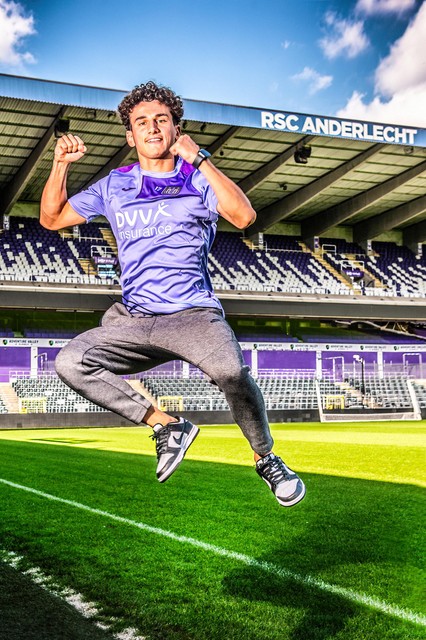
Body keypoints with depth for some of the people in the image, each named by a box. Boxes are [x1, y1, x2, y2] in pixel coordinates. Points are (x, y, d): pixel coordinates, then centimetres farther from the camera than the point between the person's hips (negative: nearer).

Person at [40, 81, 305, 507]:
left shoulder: (199, 180, 6)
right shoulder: (114, 186, 15)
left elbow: (244, 217, -13)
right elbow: (52, 219, 18)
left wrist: (198, 159, -14)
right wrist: (60, 166, 4)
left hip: (193, 314, -3)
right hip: (131, 321, 4)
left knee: (230, 371, -33)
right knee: (70, 362, -20)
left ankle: (266, 459, -5)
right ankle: (166, 425, -6)